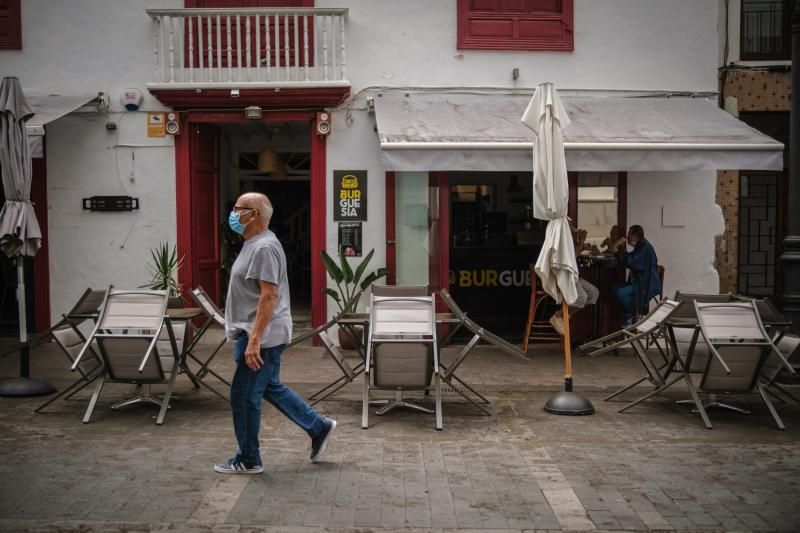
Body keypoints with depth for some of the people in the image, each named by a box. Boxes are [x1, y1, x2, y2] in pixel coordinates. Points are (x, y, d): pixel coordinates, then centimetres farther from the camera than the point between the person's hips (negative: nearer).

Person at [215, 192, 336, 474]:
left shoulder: (264, 248, -19)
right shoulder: (254, 244, 14)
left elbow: (269, 296, -26)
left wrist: (254, 340, -28)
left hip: (261, 336, -10)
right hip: (254, 334, 10)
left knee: (245, 395, -1)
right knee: (271, 388, 19)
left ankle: (248, 460, 12)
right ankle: (318, 427, 27)